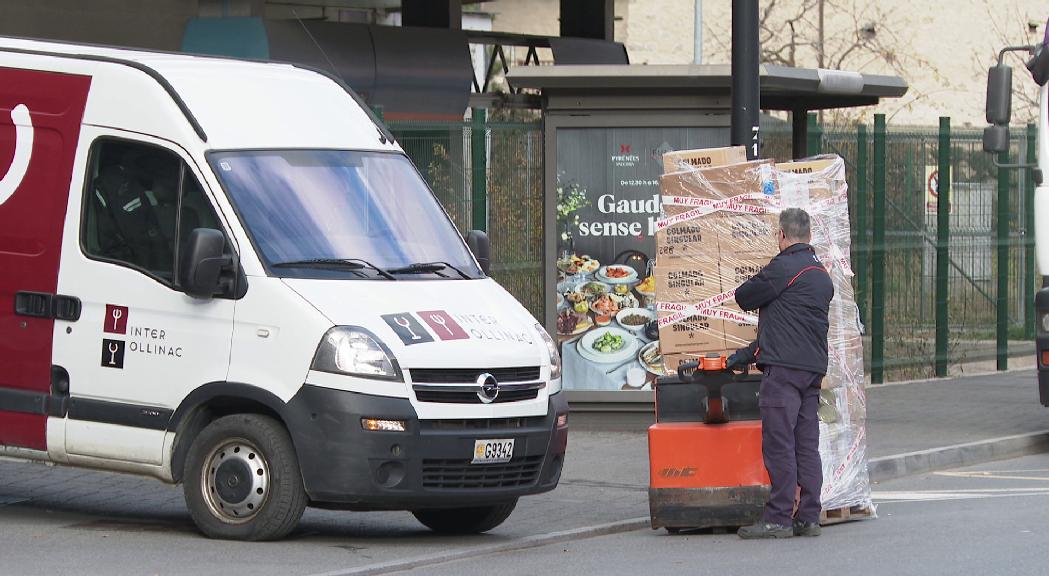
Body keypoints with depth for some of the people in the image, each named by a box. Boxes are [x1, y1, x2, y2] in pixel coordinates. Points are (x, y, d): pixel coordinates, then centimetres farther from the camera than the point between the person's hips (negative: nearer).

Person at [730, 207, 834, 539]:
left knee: (779, 443, -7)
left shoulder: (783, 267, -10)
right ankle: (808, 518, 9)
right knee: (807, 444, 9)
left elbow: (744, 297, -2)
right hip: (814, 366, 9)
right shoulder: (821, 275, 19)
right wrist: (748, 353, 26)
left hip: (784, 366, -9)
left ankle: (778, 518, -8)